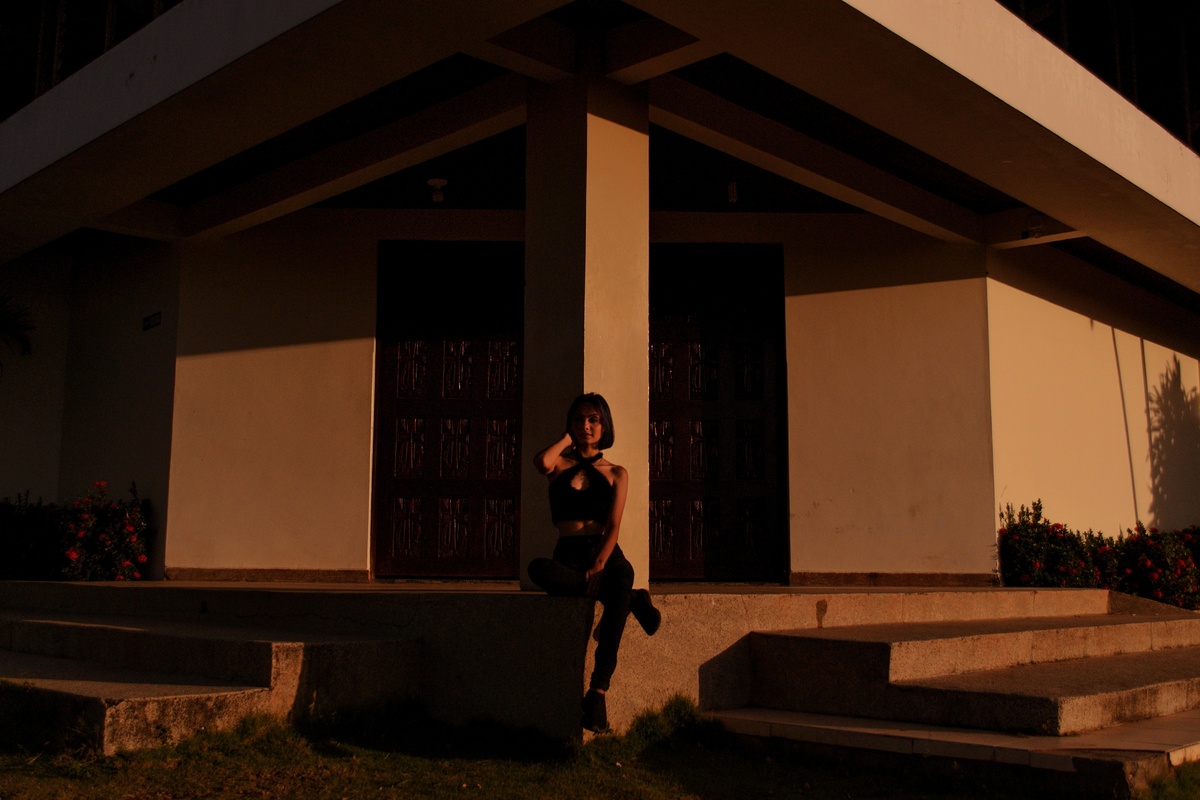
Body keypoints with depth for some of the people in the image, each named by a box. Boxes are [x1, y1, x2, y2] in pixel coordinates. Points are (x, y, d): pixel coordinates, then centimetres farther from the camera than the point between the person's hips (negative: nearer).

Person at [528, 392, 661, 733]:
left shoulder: (616, 474, 12)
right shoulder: (559, 465, 13)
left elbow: (613, 527, 0)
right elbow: (542, 462, -15)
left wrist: (598, 567, -16)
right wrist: (568, 438, 4)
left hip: (606, 555, 0)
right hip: (569, 557, 1)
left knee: (622, 575, -35)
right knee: (538, 569, -35)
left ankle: (598, 693, -32)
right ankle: (631, 599, -18)